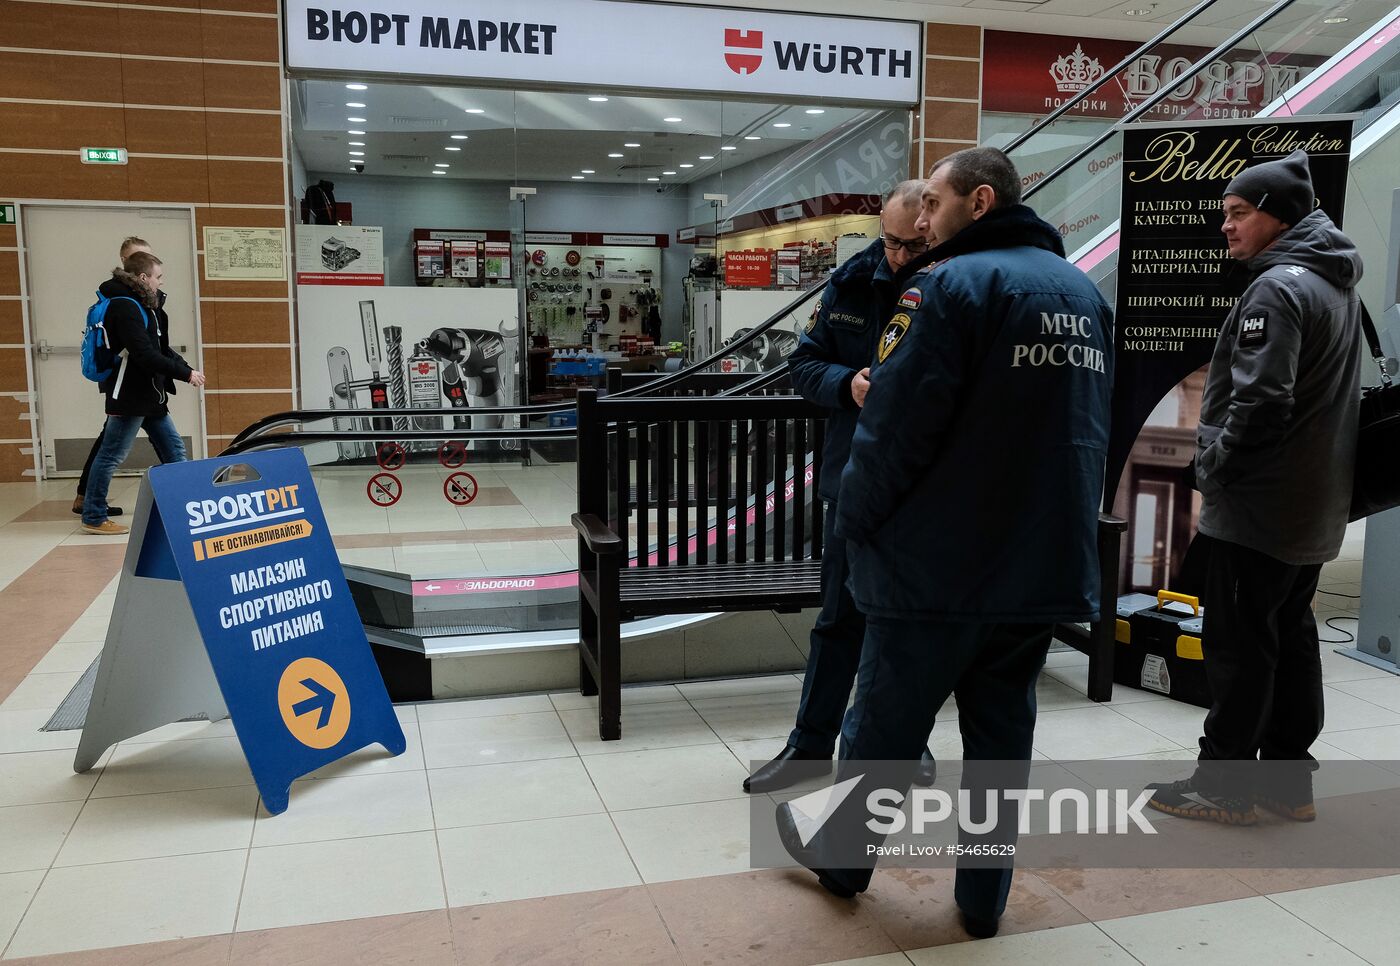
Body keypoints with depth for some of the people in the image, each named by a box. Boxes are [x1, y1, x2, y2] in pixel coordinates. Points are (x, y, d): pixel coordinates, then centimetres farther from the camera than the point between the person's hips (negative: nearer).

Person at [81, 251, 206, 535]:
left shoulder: (145, 305, 16)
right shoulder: (124, 307, -14)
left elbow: (160, 349, 11)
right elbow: (145, 355, -22)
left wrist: (185, 369, -6)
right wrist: (185, 373, -17)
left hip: (150, 394, 10)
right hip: (130, 394, -10)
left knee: (174, 448, 10)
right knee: (111, 455, -2)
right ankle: (93, 517, 7)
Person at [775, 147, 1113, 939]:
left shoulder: (955, 283, -14)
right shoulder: (1086, 293, 11)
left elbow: (898, 426, -18)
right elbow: (1092, 427, 14)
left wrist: (857, 521, -6)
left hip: (939, 562, -7)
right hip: (1048, 563, 7)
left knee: (887, 723, 11)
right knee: (1002, 731, 15)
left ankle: (843, 856, 30)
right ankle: (984, 896, 25)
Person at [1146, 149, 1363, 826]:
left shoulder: (1277, 289, -18)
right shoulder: (1338, 286, 15)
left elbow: (1261, 398, -26)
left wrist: (1215, 461, -11)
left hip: (1258, 505, -10)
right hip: (1315, 509, 10)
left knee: (1237, 643, -1)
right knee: (1291, 637, 15)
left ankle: (1225, 784, 9)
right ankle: (1289, 779, 24)